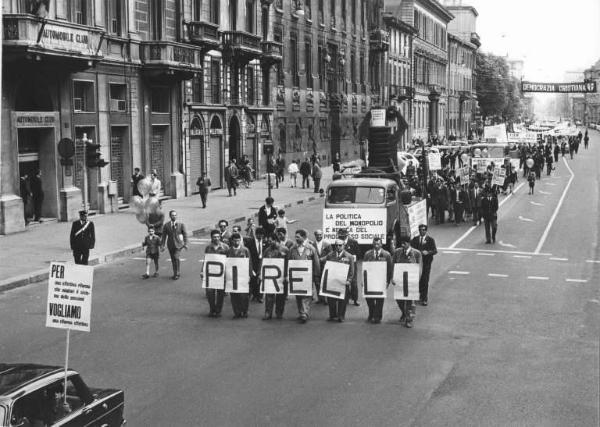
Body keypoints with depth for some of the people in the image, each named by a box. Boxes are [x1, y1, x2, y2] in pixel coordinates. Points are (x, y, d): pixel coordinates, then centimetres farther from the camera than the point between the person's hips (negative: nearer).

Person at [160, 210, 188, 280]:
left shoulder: (181, 224, -3)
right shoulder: (166, 225, -1)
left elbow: (185, 234, 0)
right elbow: (164, 236, 1)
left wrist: (185, 244, -5)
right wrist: (162, 246, -4)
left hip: (178, 244, -3)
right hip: (170, 245, 3)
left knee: (176, 257, -19)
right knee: (173, 260, 9)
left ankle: (177, 273, -6)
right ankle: (176, 274, 23)